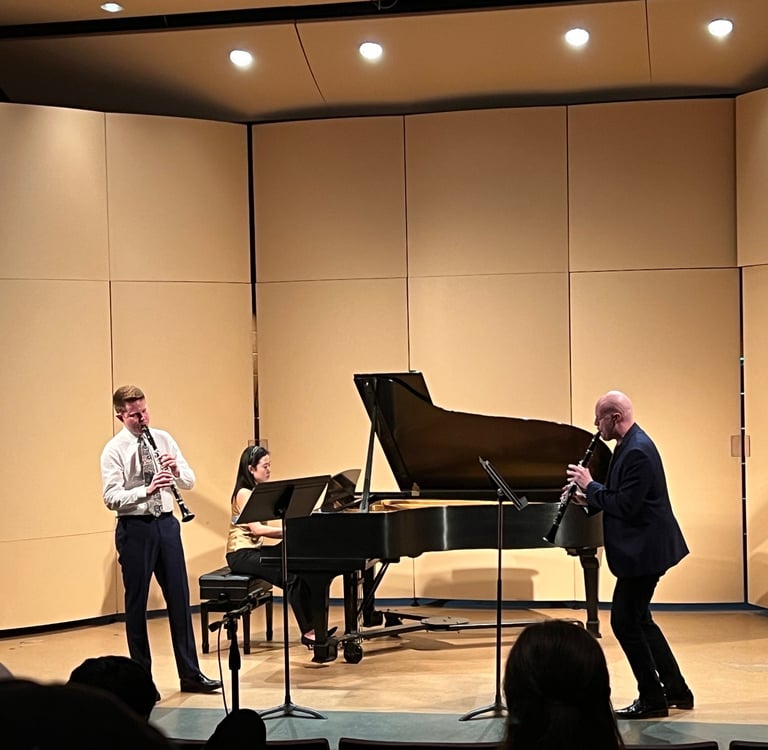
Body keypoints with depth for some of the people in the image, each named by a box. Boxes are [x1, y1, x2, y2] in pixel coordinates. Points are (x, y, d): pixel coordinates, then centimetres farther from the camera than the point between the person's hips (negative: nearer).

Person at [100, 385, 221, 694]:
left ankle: (190, 674, 14)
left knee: (179, 598, 6)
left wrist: (176, 469, -15)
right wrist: (147, 489, -29)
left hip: (166, 523, 4)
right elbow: (111, 498, -16)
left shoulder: (163, 439, 7)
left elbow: (189, 481, 7)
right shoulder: (114, 450, -7)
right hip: (134, 528, -4)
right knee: (137, 603, 4)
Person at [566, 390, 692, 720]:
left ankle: (652, 699, 5)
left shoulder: (637, 451, -21)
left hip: (643, 551, -11)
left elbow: (625, 506, -25)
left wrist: (590, 486, -14)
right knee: (637, 619, 17)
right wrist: (589, 498, 4)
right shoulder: (631, 445, 12)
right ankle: (676, 690, 25)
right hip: (641, 548, 11)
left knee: (624, 621, -4)